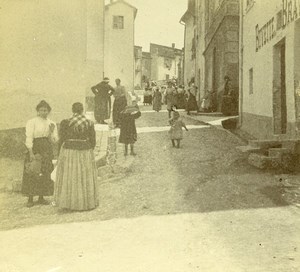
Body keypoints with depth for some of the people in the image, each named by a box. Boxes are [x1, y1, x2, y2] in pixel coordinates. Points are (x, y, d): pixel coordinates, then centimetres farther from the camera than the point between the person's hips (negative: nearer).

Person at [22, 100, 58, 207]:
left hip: (47, 150, 5)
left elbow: (54, 140, 8)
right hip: (35, 149, -4)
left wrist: (51, 132, -11)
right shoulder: (32, 122, -4)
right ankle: (30, 199, 4)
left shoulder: (52, 124, 10)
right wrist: (31, 153, -18)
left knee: (45, 174, 6)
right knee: (32, 174, -4)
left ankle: (41, 198, 17)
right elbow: (29, 138, -10)